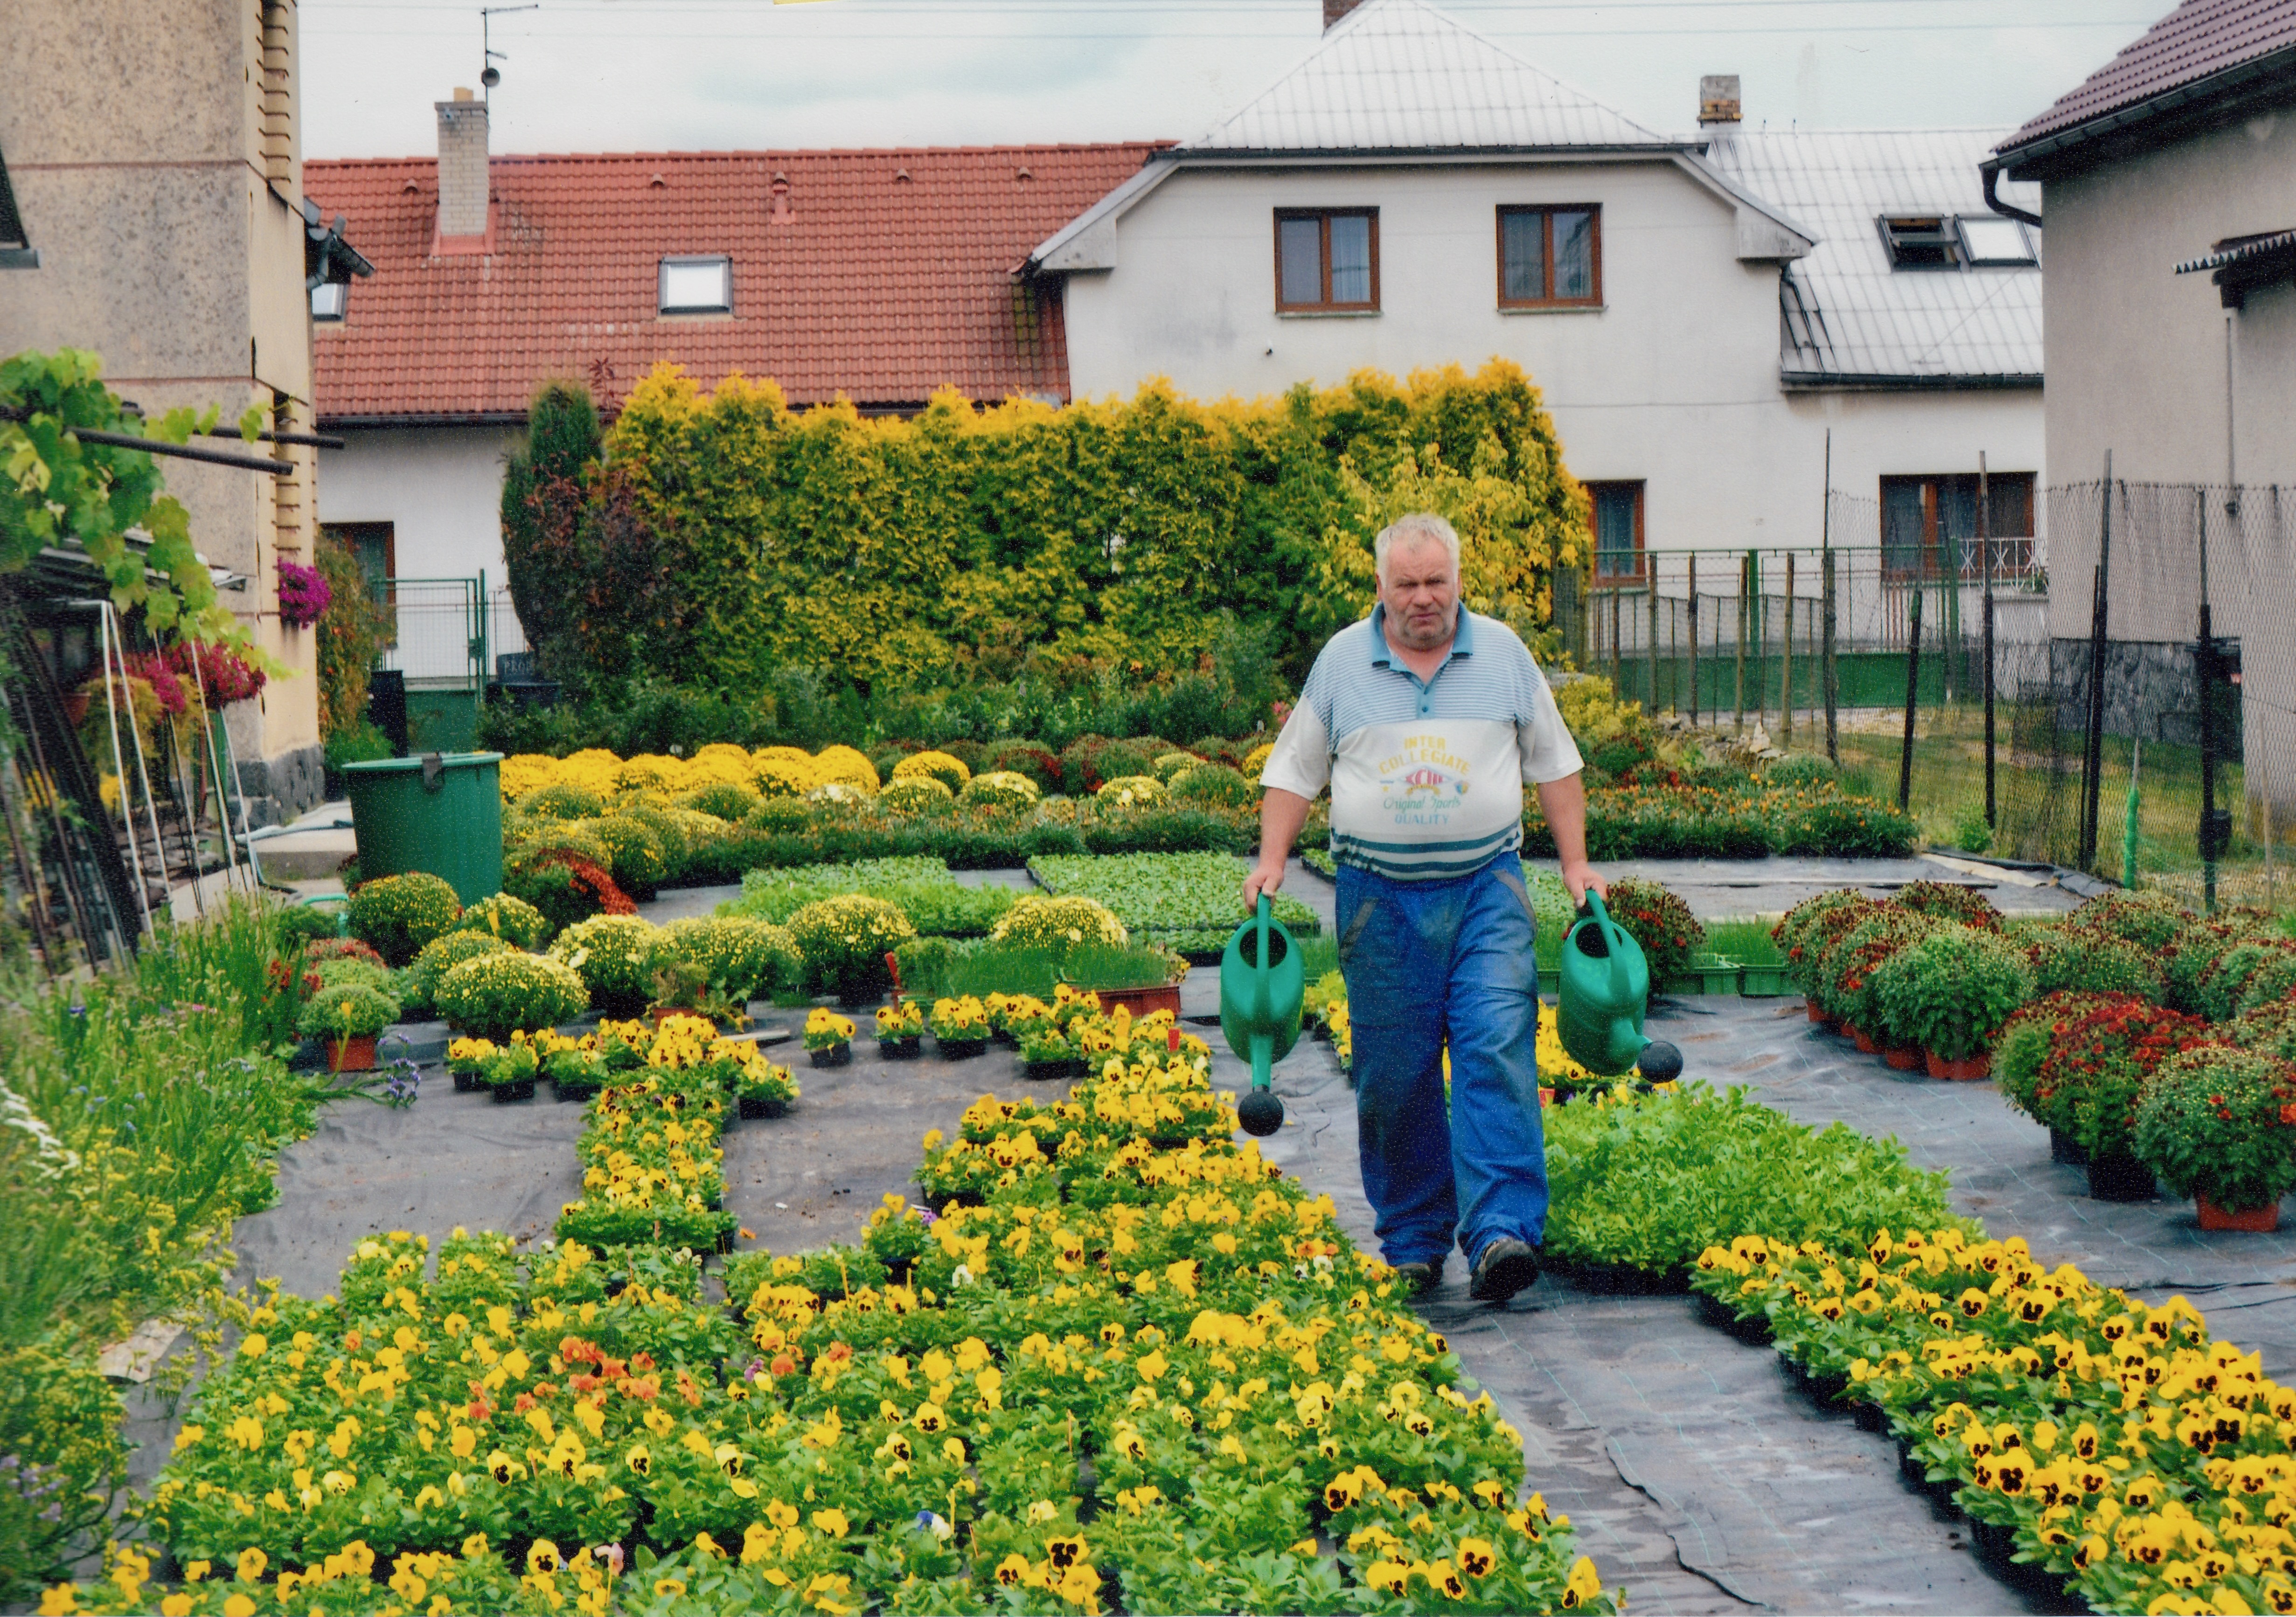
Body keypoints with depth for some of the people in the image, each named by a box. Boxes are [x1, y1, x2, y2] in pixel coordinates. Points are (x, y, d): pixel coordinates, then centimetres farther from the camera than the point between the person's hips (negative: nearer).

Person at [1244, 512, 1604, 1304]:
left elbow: (1554, 763, 14)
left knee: (1497, 1051, -15)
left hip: (1486, 886, -1)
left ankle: (1501, 1232, -22)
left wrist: (1576, 863, 9)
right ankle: (1412, 1244, 12)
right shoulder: (1341, 661, 6)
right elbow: (1294, 769, 11)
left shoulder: (1503, 654, 7)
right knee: (1393, 1075, 2)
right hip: (1382, 896, 1)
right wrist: (1272, 860, -1)